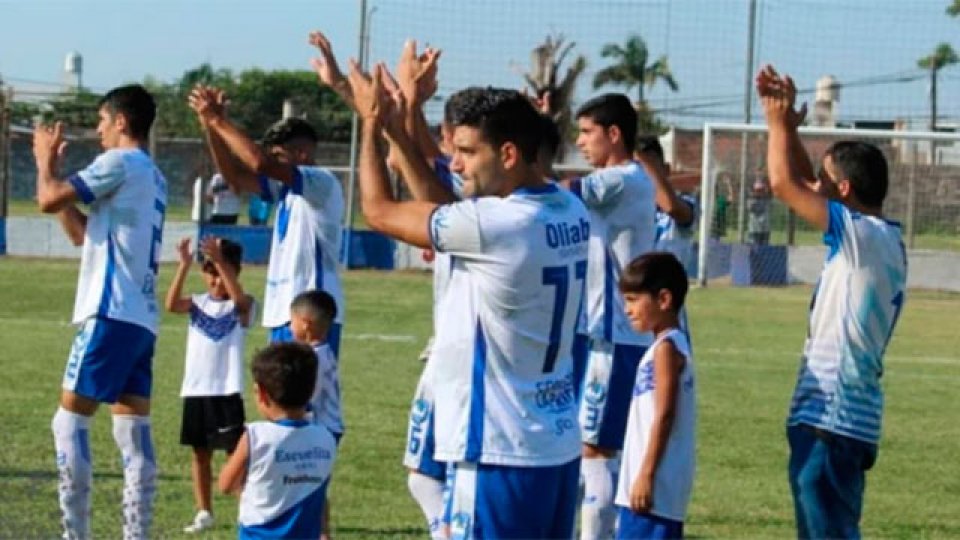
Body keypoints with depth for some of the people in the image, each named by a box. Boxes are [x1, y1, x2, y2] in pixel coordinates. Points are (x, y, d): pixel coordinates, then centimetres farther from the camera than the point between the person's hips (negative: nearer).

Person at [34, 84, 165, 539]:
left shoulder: (120, 163, -8)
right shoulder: (152, 177, 21)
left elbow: (49, 200, -14)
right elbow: (81, 233, 26)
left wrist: (45, 162, 6)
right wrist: (54, 166, 24)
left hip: (113, 314, -9)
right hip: (140, 318, 9)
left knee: (69, 423, -5)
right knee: (134, 433, 5)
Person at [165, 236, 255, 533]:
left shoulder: (242, 307, -3)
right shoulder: (198, 303, 6)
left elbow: (238, 296, -27)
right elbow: (172, 304, -14)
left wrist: (220, 260, -37)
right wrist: (184, 265, -26)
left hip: (227, 392, -4)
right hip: (195, 390, 4)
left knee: (237, 453, -5)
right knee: (199, 452, 11)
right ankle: (204, 512, 21)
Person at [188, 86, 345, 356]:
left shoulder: (322, 183, -10)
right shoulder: (287, 188, 18)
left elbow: (262, 164, -22)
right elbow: (235, 176, 13)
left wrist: (220, 122, -15)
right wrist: (210, 125, 1)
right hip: (283, 312, 10)